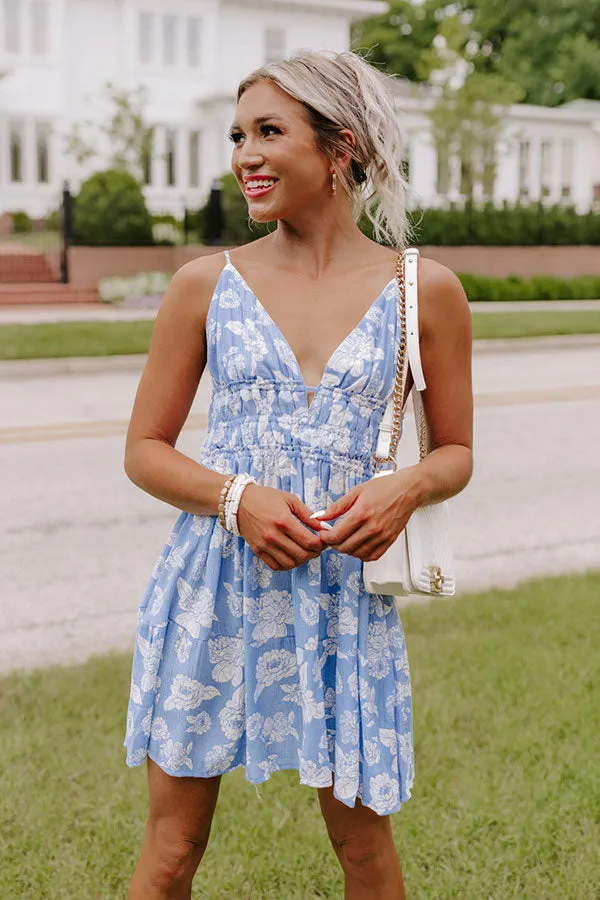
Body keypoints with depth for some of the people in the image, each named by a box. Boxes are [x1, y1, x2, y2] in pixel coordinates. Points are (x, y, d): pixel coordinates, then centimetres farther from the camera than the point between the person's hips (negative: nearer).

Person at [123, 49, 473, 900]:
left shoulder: (425, 290, 0)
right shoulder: (206, 284, 0)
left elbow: (456, 452, 8)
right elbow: (145, 450, 5)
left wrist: (407, 486, -14)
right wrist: (236, 496, -14)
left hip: (346, 594, 0)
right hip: (212, 587, 1)